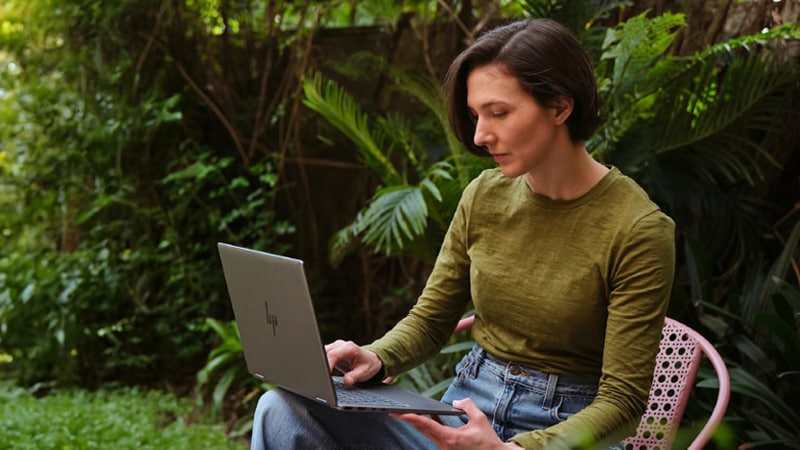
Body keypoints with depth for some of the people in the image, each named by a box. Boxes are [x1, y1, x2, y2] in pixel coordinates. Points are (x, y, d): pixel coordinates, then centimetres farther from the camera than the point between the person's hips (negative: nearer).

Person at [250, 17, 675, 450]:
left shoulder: (638, 230, -15)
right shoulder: (484, 196, 1)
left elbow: (622, 400, -13)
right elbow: (430, 320, 10)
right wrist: (377, 358, -12)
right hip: (461, 415, 5)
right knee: (283, 409, -18)